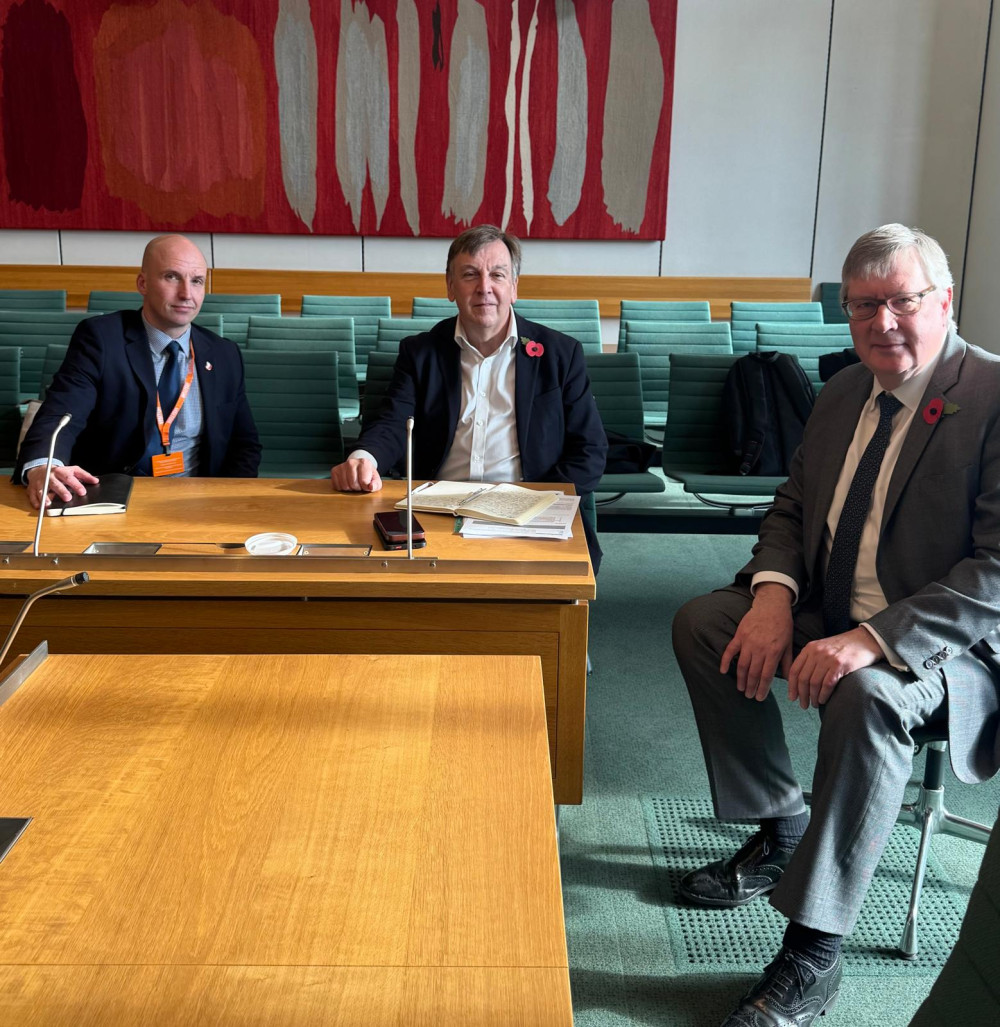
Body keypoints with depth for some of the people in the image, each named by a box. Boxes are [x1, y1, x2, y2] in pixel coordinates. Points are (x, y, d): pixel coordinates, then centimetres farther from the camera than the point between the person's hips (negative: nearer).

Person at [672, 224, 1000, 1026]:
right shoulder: (844, 392, 7)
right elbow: (792, 507, 13)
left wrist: (871, 640, -33)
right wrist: (774, 594, -9)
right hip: (832, 616, 8)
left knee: (869, 695, -37)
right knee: (702, 623, -8)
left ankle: (813, 955, -23)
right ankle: (781, 830, 6)